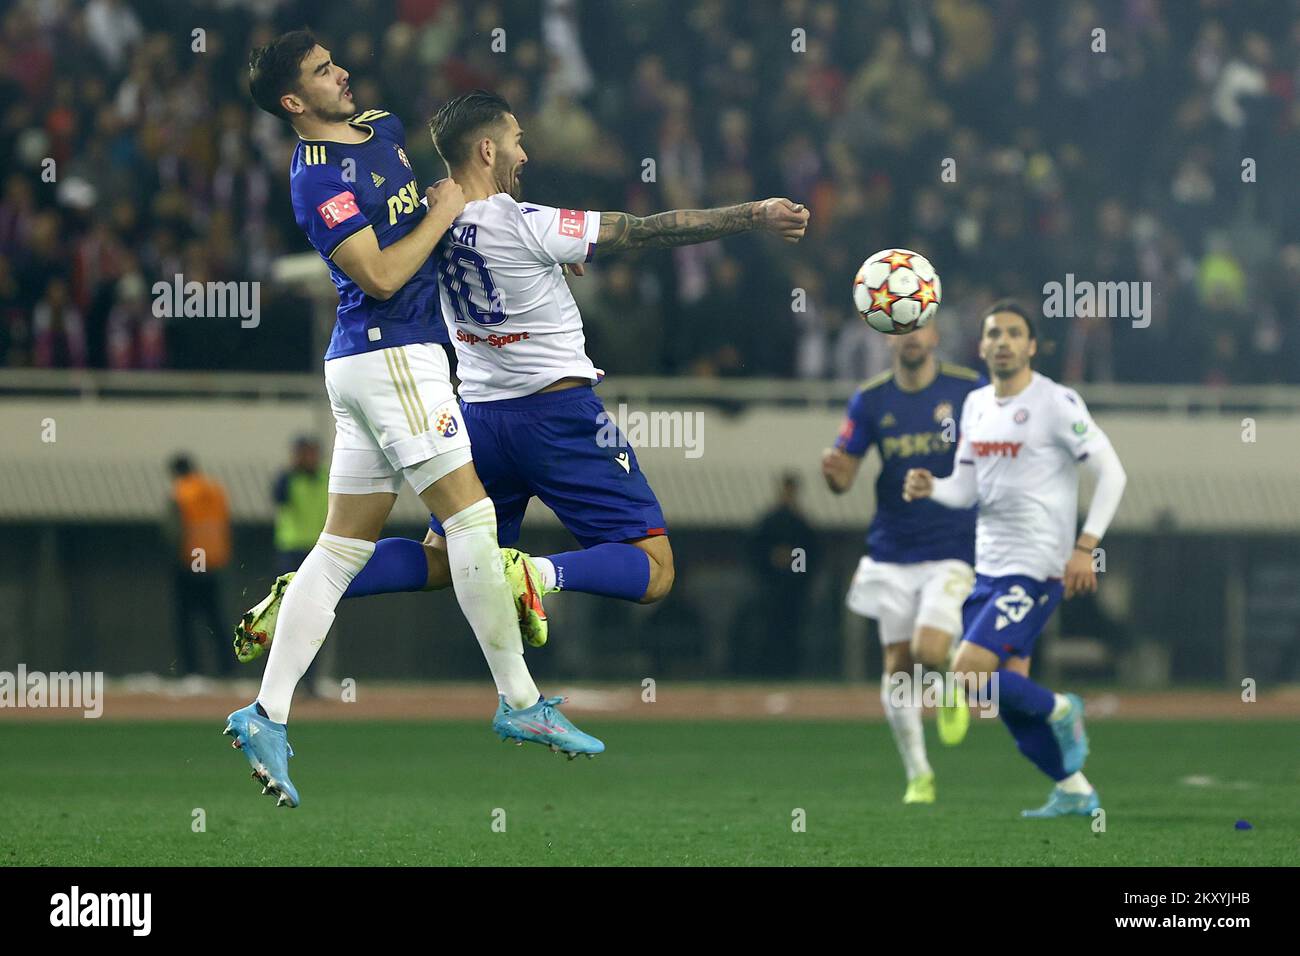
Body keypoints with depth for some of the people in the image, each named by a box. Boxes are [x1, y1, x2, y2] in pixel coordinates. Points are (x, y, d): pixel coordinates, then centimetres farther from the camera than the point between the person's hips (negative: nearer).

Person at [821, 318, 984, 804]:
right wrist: (833, 470, -22)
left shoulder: (969, 390, -4)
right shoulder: (870, 400, 2)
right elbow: (844, 477, 2)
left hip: (953, 550, -3)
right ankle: (917, 776, 16)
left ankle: (952, 690, 18)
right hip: (892, 554, 3)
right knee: (898, 664, 2)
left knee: (929, 651, -19)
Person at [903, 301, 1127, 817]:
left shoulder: (1056, 403, -10)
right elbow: (966, 489, 13)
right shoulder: (975, 405, 11)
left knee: (970, 670, -17)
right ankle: (1074, 791, 18)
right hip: (989, 564, 8)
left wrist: (1085, 547, -17)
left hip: (1036, 567, -8)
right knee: (1008, 692, 6)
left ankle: (1059, 711, 7)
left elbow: (1111, 472, -10)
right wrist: (929, 487, -9)